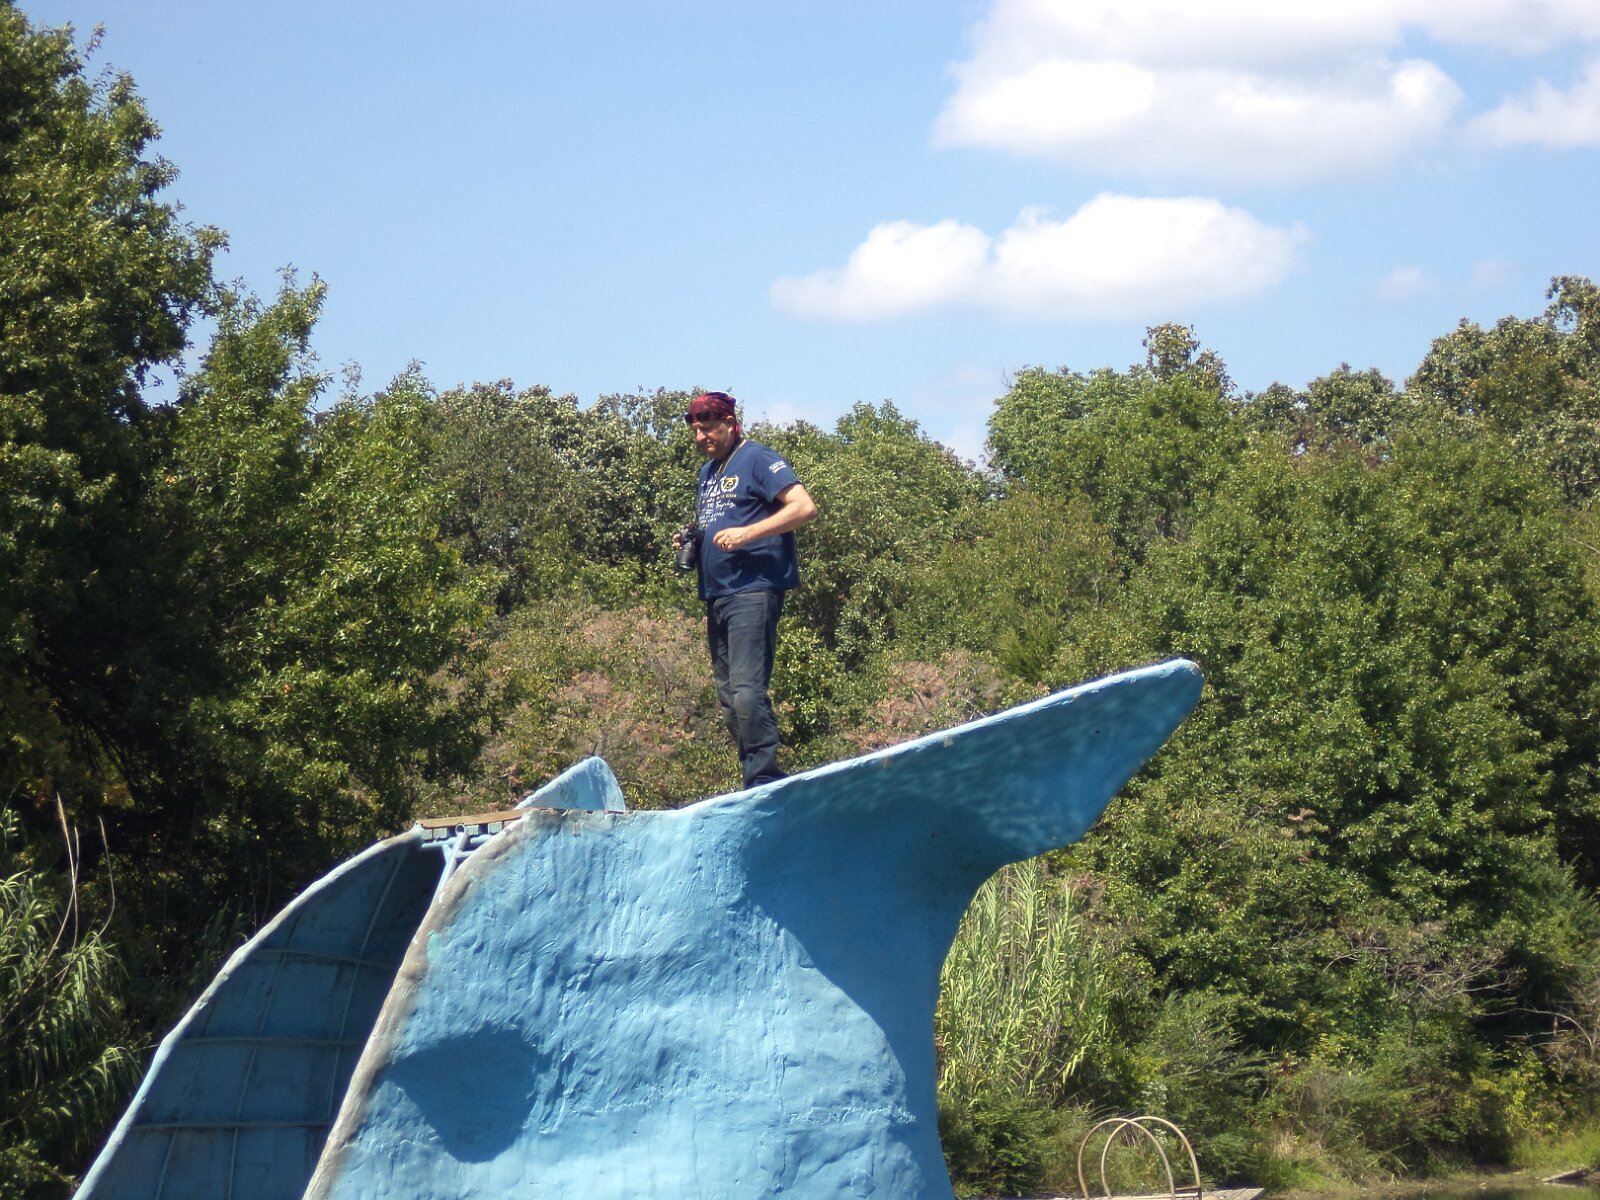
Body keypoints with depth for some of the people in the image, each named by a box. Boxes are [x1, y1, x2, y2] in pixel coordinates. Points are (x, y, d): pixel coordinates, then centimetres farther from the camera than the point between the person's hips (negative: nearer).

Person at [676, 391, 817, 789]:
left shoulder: (758, 459, -4)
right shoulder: (708, 471, 22)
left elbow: (804, 507, -14)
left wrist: (747, 533, -22)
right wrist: (689, 540, 11)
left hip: (752, 591, -9)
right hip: (715, 593, 9)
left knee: (747, 691, -17)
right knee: (728, 697, 7)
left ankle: (765, 783, -15)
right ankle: (754, 783, 11)